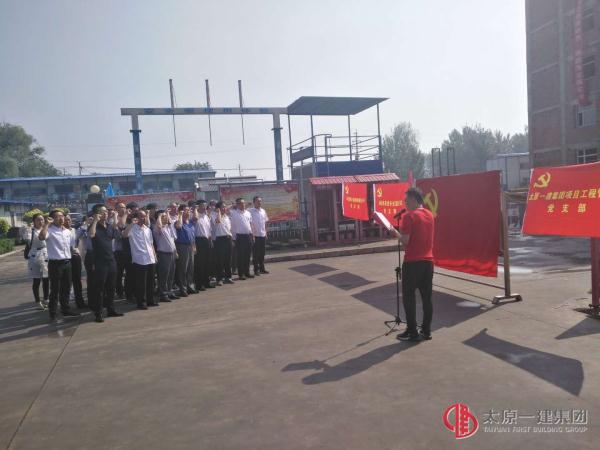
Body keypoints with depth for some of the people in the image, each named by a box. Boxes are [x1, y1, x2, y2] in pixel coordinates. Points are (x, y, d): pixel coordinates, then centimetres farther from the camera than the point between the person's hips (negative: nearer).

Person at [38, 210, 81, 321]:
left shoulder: (67, 232, 12)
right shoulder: (50, 230, -10)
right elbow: (41, 237, -33)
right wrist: (47, 224, -26)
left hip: (67, 262, 7)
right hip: (55, 263, -7)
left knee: (66, 288, 14)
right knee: (55, 290, 1)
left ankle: (65, 310, 26)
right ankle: (52, 313, 12)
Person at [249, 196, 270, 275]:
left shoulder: (263, 211, 11)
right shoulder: (250, 211, -8)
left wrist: (265, 232, 11)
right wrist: (252, 234, -15)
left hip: (263, 235, 6)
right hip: (255, 235, -6)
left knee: (262, 252, 11)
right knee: (255, 253, 0)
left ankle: (262, 268, 22)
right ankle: (256, 270, 7)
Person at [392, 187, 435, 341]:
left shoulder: (409, 216, -13)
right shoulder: (429, 215, 10)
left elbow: (405, 241, -16)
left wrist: (394, 230, 0)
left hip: (412, 262, -7)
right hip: (428, 261, 7)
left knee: (408, 297, 3)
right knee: (426, 297, 11)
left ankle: (412, 332, 7)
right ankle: (426, 330, 17)